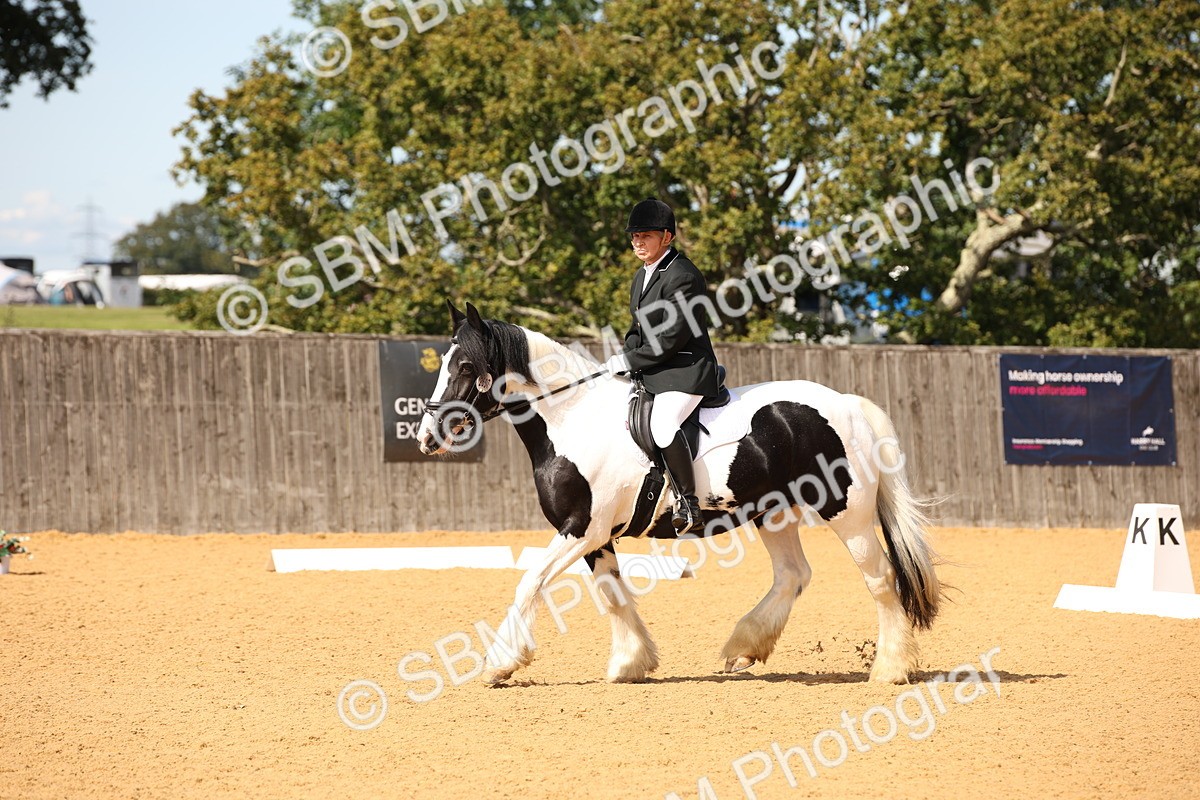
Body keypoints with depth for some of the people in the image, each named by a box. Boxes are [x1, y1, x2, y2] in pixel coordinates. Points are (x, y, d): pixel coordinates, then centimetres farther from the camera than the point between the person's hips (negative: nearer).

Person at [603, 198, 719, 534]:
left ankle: (689, 504, -26)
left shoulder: (683, 276, -16)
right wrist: (622, 363, 3)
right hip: (651, 373, 11)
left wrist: (628, 362, -15)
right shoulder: (643, 276, 16)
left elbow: (673, 337, -20)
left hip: (685, 371, -11)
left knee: (662, 425, -32)